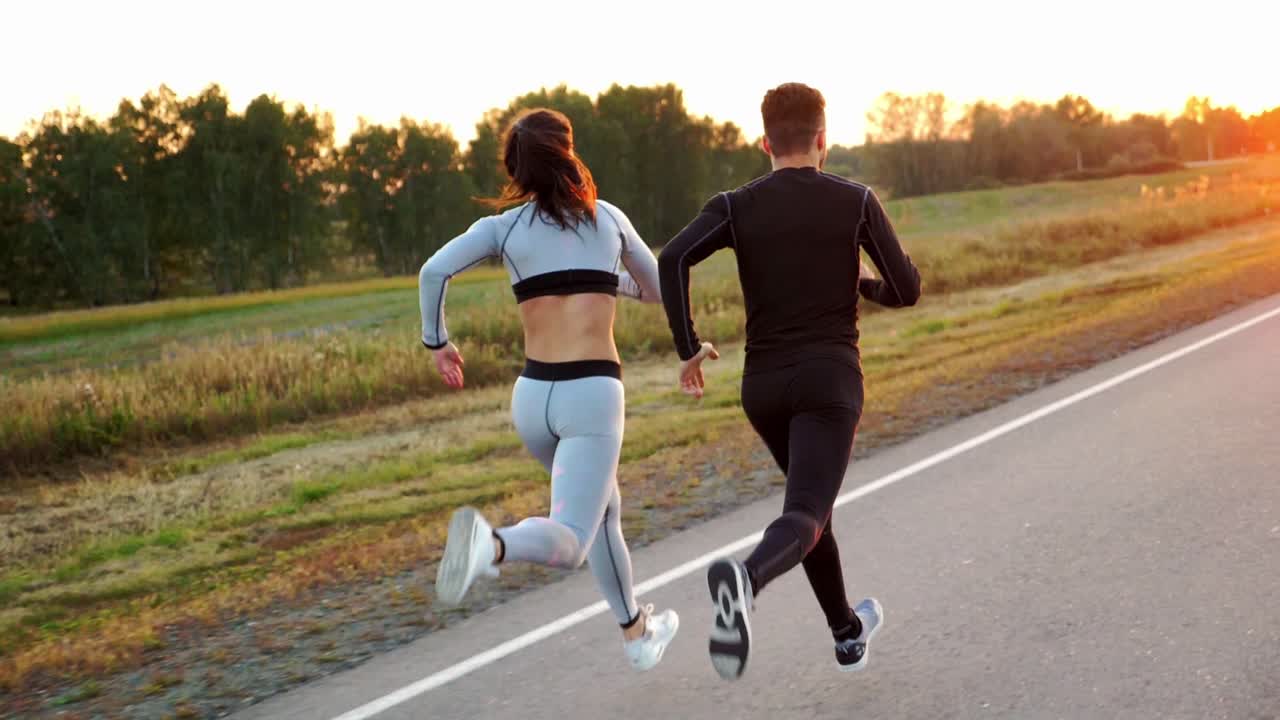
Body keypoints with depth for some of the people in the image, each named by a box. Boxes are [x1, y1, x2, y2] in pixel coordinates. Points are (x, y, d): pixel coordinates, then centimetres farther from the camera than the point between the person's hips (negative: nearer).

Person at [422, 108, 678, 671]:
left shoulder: (502, 226, 6)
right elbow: (659, 290, 20)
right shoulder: (608, 219, 7)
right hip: (592, 394, -4)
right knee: (568, 544, -12)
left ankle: (636, 633, 39)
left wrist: (437, 341, 4)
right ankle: (493, 543, -44)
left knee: (603, 510, 27)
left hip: (532, 394, 4)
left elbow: (434, 271, -10)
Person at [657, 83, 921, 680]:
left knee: (811, 499, 24)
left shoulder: (737, 206, 3)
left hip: (763, 386, 4)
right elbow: (906, 290, 0)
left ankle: (848, 633, 38)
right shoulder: (856, 202, 0)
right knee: (804, 517, -14)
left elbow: (671, 261, -14)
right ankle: (744, 578, -48)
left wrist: (688, 347, -7)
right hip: (830, 379, -4)